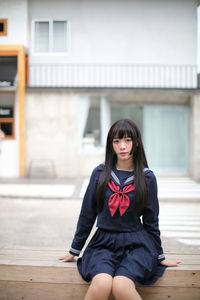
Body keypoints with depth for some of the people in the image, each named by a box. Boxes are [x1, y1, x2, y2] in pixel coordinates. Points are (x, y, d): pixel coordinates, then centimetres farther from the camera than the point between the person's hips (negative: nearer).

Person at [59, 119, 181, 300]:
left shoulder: (147, 177, 2)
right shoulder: (100, 173, 3)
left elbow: (151, 219, 10)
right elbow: (87, 214, 9)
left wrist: (160, 256, 15)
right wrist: (74, 251, 13)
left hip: (136, 244, 0)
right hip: (104, 242, 1)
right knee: (102, 284, -30)